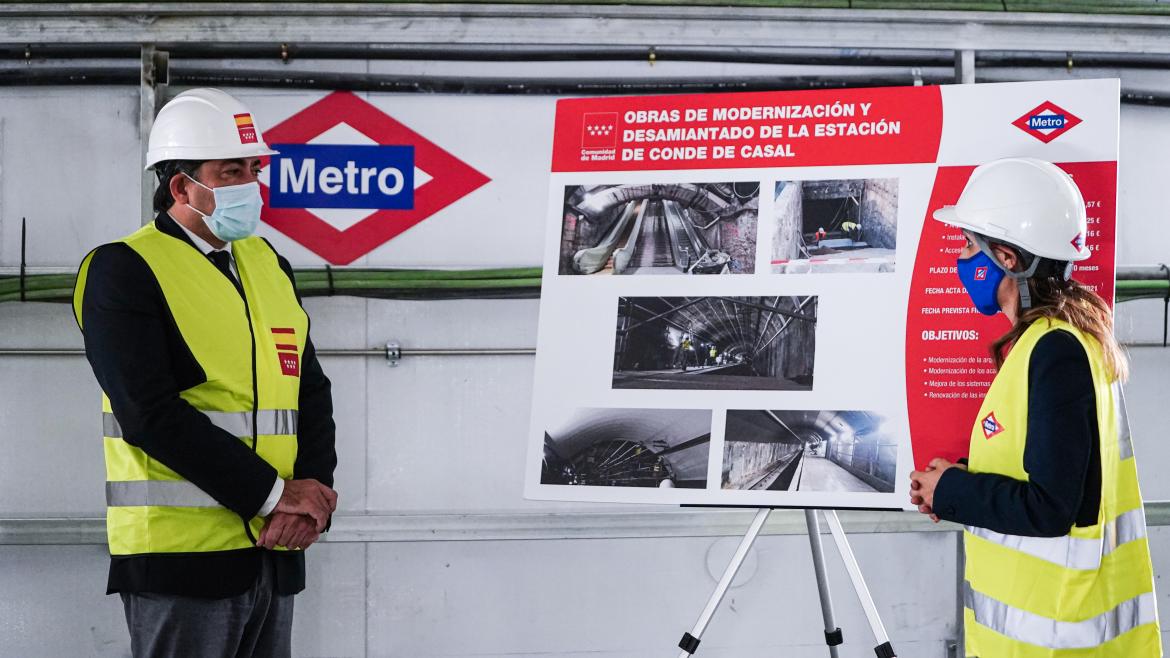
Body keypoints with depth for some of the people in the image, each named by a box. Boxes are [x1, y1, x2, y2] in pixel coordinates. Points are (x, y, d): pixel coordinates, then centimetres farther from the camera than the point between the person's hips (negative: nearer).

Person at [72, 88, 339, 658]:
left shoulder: (268, 264, 14)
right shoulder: (123, 270, -7)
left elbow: (312, 391, 13)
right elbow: (149, 414, -17)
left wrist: (314, 489, -6)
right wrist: (273, 493, -16)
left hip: (275, 548, 7)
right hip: (181, 549, -6)